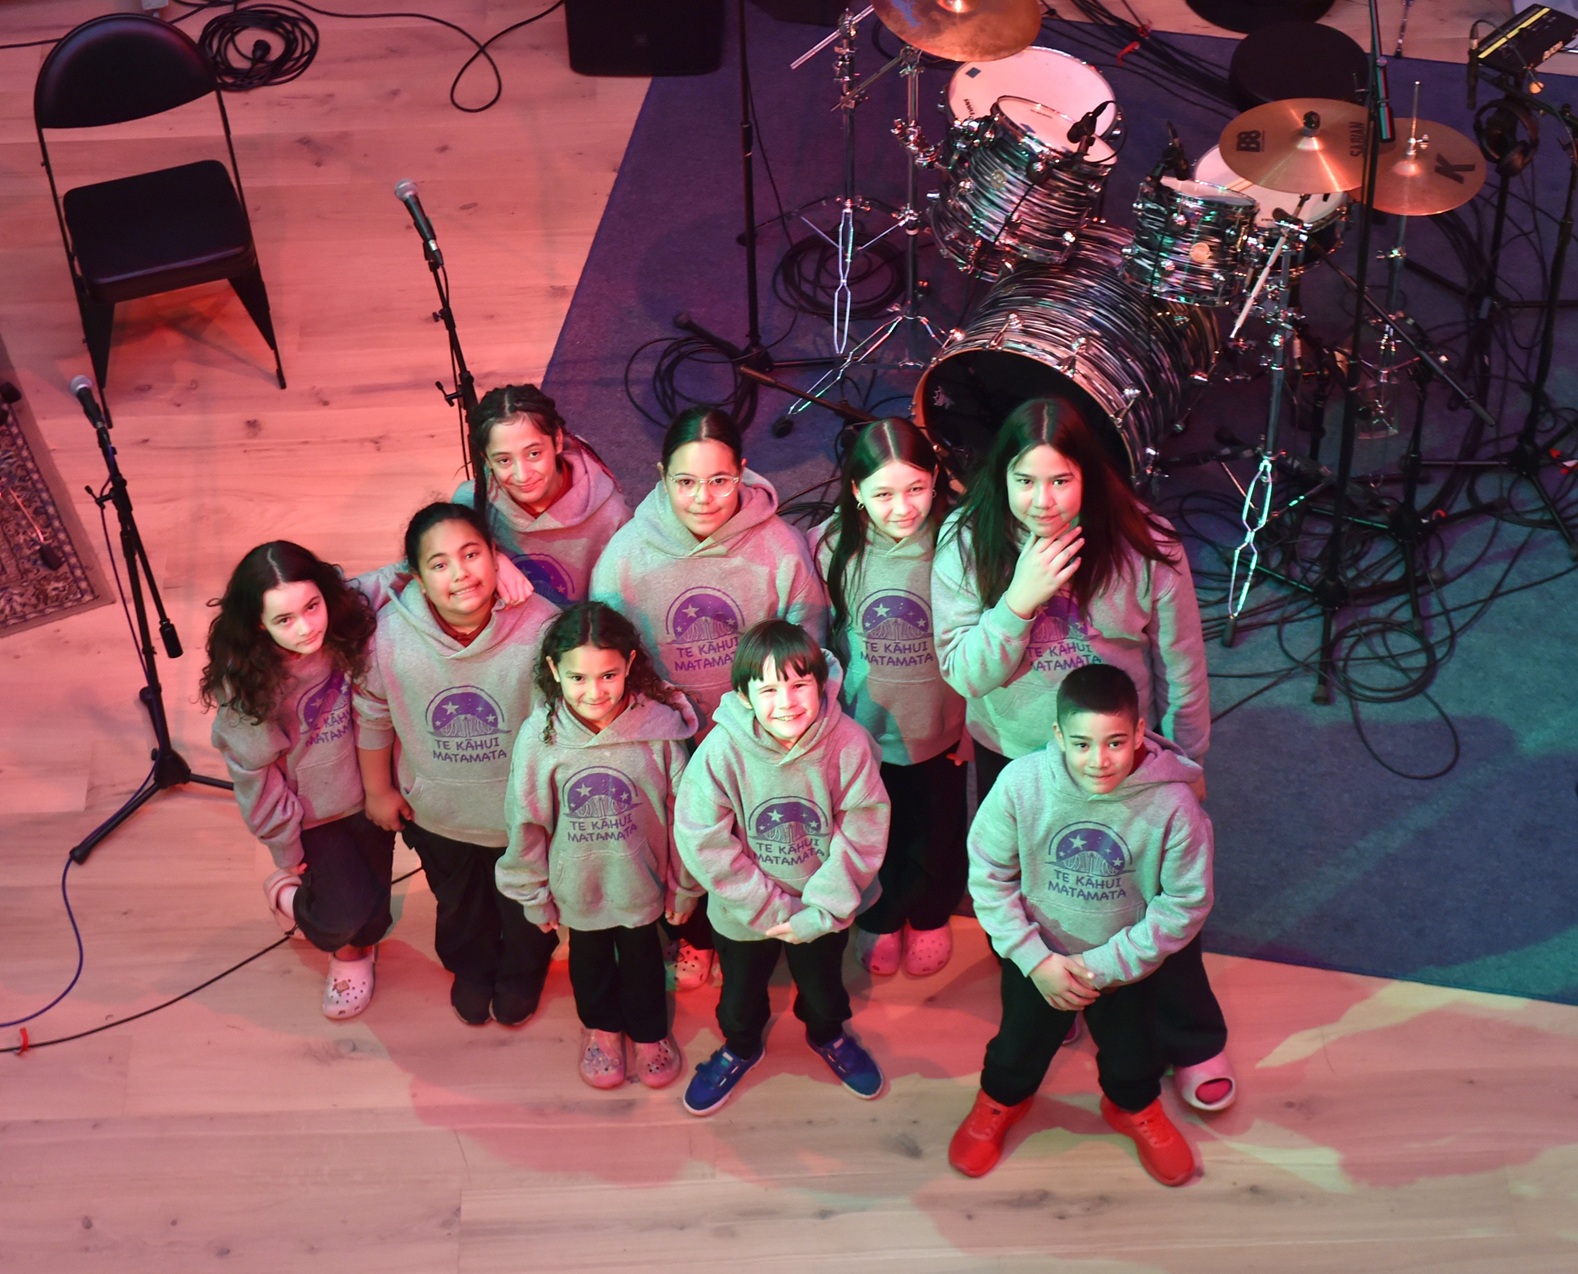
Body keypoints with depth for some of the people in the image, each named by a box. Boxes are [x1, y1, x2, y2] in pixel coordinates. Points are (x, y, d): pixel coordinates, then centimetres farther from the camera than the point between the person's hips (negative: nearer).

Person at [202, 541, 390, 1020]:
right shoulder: (245, 682, -29)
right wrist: (286, 852, -6)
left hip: (368, 792, 3)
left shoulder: (350, 627, -23)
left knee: (374, 907, 16)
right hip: (311, 811, -3)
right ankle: (287, 893, 29)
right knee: (344, 914, -8)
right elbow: (252, 768, -17)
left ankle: (354, 948, 53)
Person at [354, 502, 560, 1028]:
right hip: (436, 811, 1)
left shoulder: (539, 627, -33)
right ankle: (470, 966, 66)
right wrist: (379, 791, 3)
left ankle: (523, 971, 64)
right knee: (458, 905, 32)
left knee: (524, 907, 30)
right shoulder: (390, 635, -28)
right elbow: (372, 715, -7)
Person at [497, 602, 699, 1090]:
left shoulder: (659, 726, -27)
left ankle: (649, 1031, 54)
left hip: (641, 881, -1)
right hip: (577, 885, 1)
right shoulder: (539, 737, -24)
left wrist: (683, 886, -1)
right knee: (589, 958, 27)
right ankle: (600, 1027, 57)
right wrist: (535, 896, 1)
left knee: (642, 955, 25)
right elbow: (526, 822, -10)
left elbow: (682, 813, -12)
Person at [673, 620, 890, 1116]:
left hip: (823, 910, 1)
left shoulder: (848, 743, -26)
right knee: (740, 993, 25)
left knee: (824, 988, 27)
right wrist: (770, 908, -21)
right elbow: (703, 841, -23)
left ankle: (828, 1036, 60)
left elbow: (863, 834, -19)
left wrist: (819, 911, -19)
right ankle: (740, 1047, 57)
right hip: (745, 912, 0)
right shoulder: (722, 749, -27)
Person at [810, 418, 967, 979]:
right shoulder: (833, 546, -16)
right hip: (862, 727, 1)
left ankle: (930, 916, 53)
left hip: (939, 729, -1)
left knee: (937, 836, 21)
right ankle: (879, 918, 53)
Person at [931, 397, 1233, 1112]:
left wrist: (1187, 764, 0)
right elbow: (962, 673, -21)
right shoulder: (967, 546, -19)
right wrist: (1021, 599, -35)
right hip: (1011, 759, 2)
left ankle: (1193, 1044, 39)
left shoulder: (1142, 548, -23)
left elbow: (1180, 666, -10)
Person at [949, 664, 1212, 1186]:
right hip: (1037, 958, 0)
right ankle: (999, 1101, 56)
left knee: (1131, 1053, 25)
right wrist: (1034, 959, -17)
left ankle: (1135, 1108, 58)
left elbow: (1185, 904, -17)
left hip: (1124, 963, 0)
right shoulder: (1020, 783, -27)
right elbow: (988, 874, -13)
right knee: (1021, 1044, 23)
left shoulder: (1172, 802, -30)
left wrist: (1106, 965, -18)